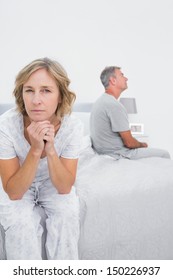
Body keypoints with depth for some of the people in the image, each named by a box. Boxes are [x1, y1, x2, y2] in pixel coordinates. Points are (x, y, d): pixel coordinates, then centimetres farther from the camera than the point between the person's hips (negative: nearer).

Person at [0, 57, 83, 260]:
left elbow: (64, 187, -22)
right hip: (18, 188, -1)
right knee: (20, 222, -27)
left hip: (54, 184, 2)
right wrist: (35, 150, -40)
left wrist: (50, 150, -38)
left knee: (68, 214, -24)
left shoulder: (72, 126, -25)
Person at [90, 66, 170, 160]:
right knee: (164, 154, 1)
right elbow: (129, 143, -22)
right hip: (117, 155, -10)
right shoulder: (115, 105, -25)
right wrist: (142, 145, 0)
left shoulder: (101, 100, 7)